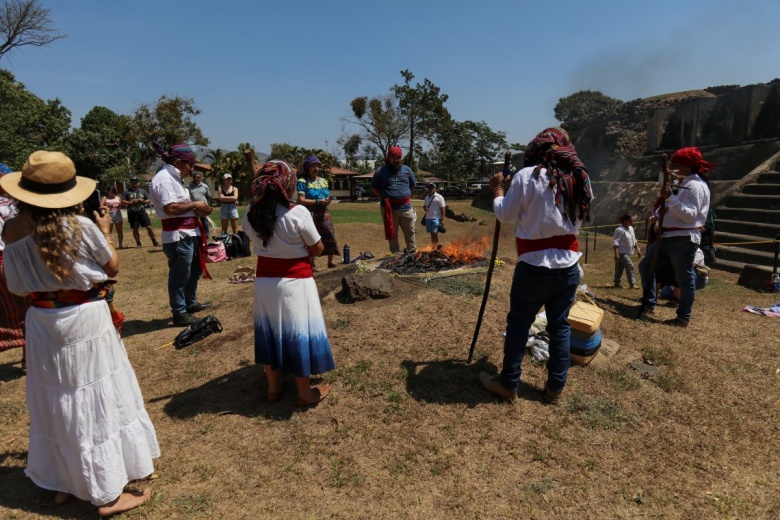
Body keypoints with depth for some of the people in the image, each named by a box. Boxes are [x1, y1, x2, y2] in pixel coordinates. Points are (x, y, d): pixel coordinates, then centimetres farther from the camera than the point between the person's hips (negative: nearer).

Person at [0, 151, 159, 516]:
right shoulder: (81, 226, -18)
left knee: (55, 402, 19)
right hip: (85, 320, -5)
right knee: (96, 400, 5)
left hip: (41, 322, 5)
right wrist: (105, 232, 7)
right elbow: (113, 267, -5)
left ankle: (61, 482, 35)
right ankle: (107, 494, 15)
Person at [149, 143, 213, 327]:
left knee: (195, 270, 24)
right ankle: (180, 314, 13)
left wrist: (197, 210, 4)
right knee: (179, 275, 1)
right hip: (178, 236, -11)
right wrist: (194, 205, -15)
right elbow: (170, 208, -26)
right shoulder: (164, 178, -16)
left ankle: (190, 303, 40)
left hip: (189, 233, 11)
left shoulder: (174, 178, 16)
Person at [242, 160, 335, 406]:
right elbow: (318, 249, -8)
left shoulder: (251, 215, -3)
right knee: (298, 334, 7)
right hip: (295, 282, -5)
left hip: (264, 281, 5)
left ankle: (273, 388, 33)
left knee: (269, 332, 18)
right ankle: (305, 393, 22)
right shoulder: (298, 213, -17)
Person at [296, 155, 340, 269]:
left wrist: (327, 201, -5)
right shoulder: (303, 181, -5)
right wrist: (318, 201, -19)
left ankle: (330, 261, 17)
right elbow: (301, 200, -12)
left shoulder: (323, 181, 14)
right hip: (310, 215, -5)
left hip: (324, 214, 5)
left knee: (329, 236, 2)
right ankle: (311, 264, 8)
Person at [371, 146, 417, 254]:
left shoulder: (407, 170, 9)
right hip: (389, 207, -2)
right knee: (392, 233, 5)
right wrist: (384, 197, -2)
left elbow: (412, 185, 23)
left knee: (410, 232, 8)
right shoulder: (381, 171, -1)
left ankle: (413, 252, 20)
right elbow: (374, 188, 6)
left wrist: (406, 195, 12)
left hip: (406, 206, 3)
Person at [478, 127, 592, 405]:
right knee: (560, 325, 14)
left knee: (518, 324, 8)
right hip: (568, 265, 5)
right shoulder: (581, 179, 4)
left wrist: (497, 190, 11)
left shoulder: (527, 176, -11)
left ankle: (508, 384, 19)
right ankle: (555, 388, 23)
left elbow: (505, 214, -3)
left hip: (534, 266, -4)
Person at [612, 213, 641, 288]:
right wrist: (616, 254, -25)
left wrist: (638, 249, 16)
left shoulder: (631, 228, 12)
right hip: (622, 252, -9)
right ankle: (632, 284, -12)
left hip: (628, 253, 9)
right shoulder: (620, 230, -17)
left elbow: (634, 240, 22)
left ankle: (617, 283, 20)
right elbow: (615, 242, -20)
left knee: (620, 268, 13)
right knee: (630, 266, -15)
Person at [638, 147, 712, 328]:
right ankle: (648, 305, 23)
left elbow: (690, 215, -25)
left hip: (684, 239, -10)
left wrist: (670, 198, -30)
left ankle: (683, 317, 12)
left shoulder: (695, 186, -14)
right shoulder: (680, 183, 16)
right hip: (667, 237, 10)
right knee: (646, 267, 12)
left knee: (684, 278, 1)